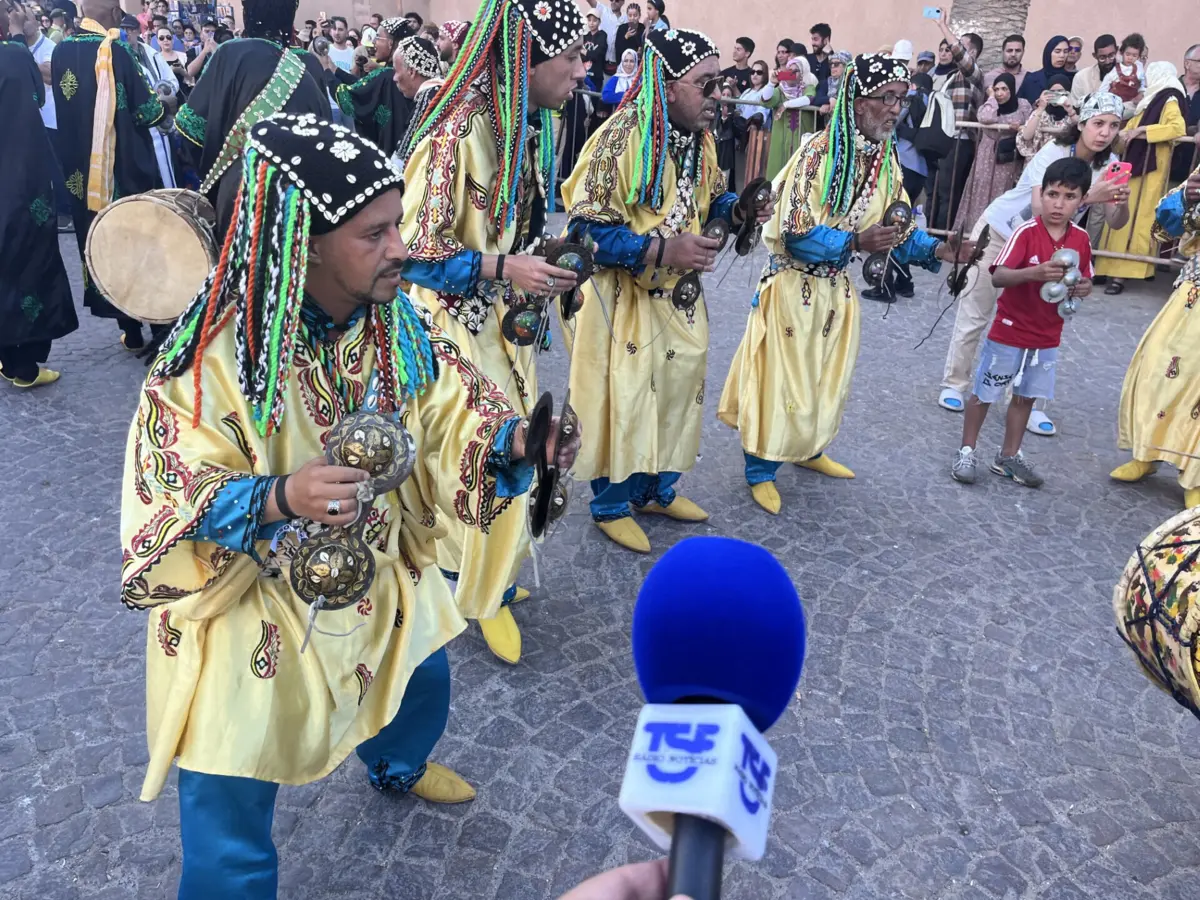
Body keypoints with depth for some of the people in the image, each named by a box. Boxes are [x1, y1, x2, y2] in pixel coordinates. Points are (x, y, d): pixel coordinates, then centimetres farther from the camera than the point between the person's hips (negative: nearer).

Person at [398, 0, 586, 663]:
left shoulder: (537, 124, 3)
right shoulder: (456, 130, -23)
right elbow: (410, 252, -22)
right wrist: (501, 269, -27)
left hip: (507, 317, 8)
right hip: (455, 324, -8)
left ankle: (488, 574, 35)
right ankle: (481, 587, 23)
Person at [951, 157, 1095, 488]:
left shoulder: (1081, 239, -2)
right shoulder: (1026, 232, -18)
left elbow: (1084, 280, 12)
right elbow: (998, 277, -28)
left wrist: (1083, 288, -11)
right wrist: (1033, 273, -45)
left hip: (1047, 337, 5)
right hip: (1009, 331, -5)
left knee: (1026, 396, 14)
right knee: (984, 393, 7)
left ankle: (1009, 456, 28)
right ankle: (966, 452, 21)